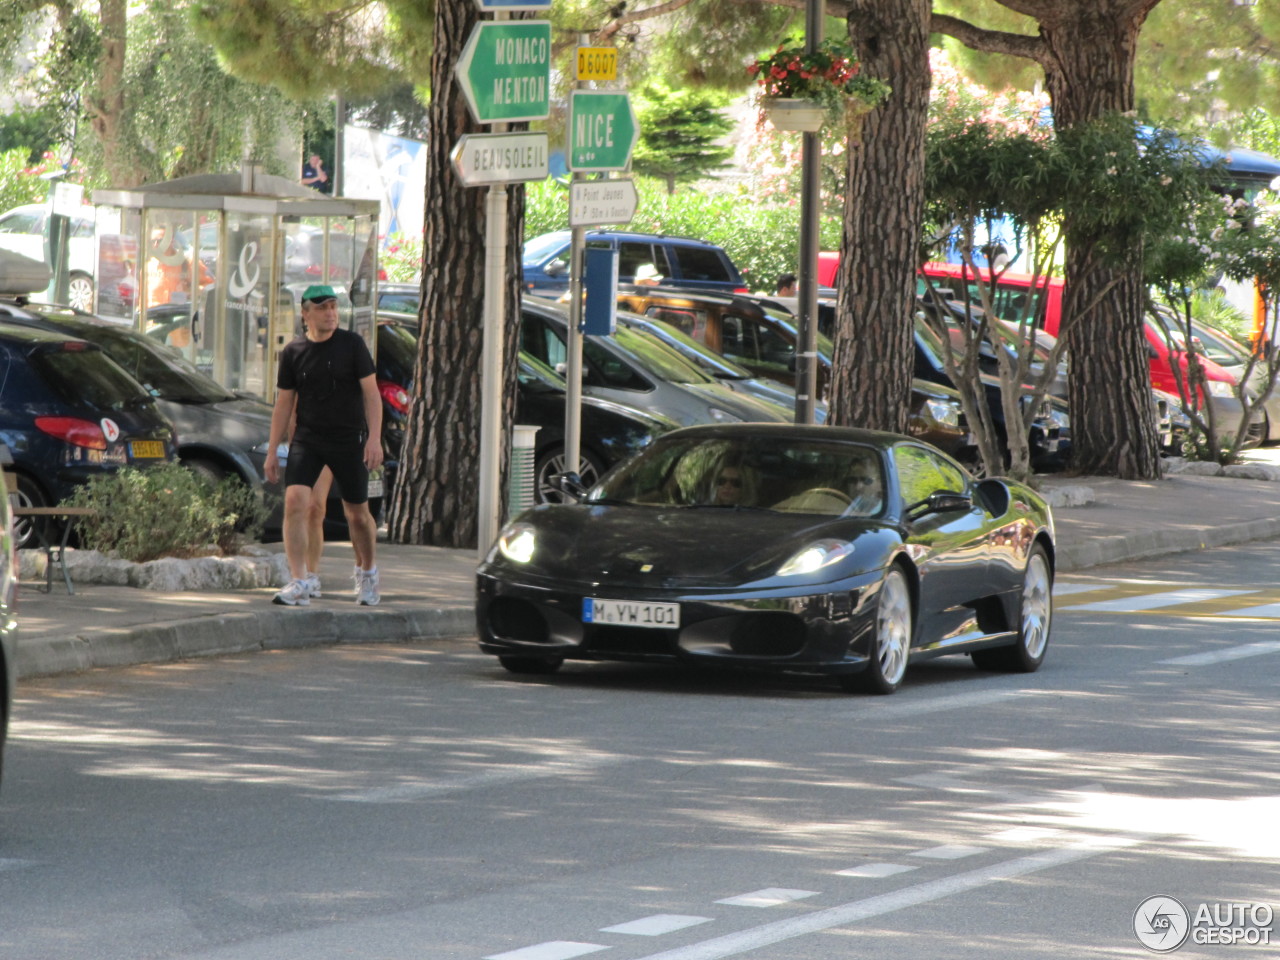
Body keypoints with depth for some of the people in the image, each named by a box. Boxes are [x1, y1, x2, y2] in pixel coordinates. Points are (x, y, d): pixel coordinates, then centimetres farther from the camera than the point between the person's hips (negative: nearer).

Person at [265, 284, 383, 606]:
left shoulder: (352, 344, -2)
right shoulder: (293, 352, 2)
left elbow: (371, 393, -3)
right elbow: (284, 403, 8)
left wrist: (374, 438, -13)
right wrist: (273, 451, 6)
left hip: (349, 440, -1)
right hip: (307, 440, 1)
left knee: (357, 514, 8)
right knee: (295, 501, -18)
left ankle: (367, 571, 35)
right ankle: (299, 583, -20)